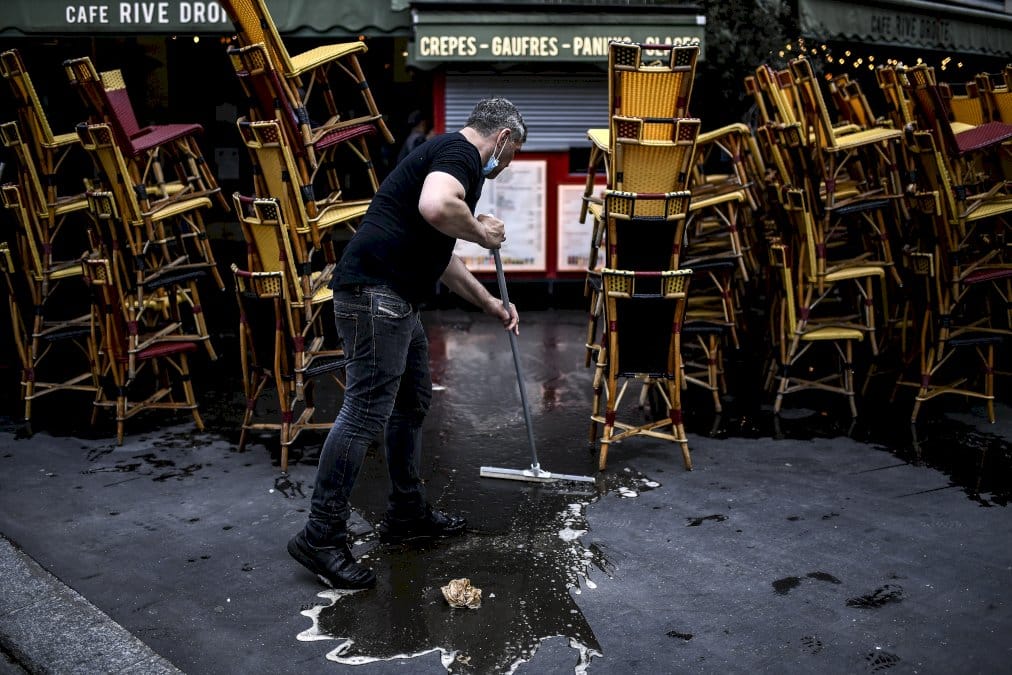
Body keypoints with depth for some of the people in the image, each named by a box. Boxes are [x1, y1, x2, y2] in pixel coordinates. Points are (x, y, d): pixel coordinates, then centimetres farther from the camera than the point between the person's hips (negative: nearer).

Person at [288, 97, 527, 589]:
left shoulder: (448, 154, 25)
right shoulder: (461, 153, -6)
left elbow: (440, 256, 32)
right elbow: (435, 207, -30)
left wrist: (490, 303, 36)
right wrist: (482, 232, -10)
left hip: (395, 299, 11)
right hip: (375, 293, -11)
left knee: (412, 404, 17)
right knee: (365, 413, -8)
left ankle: (407, 513, 29)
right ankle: (321, 537, -1)